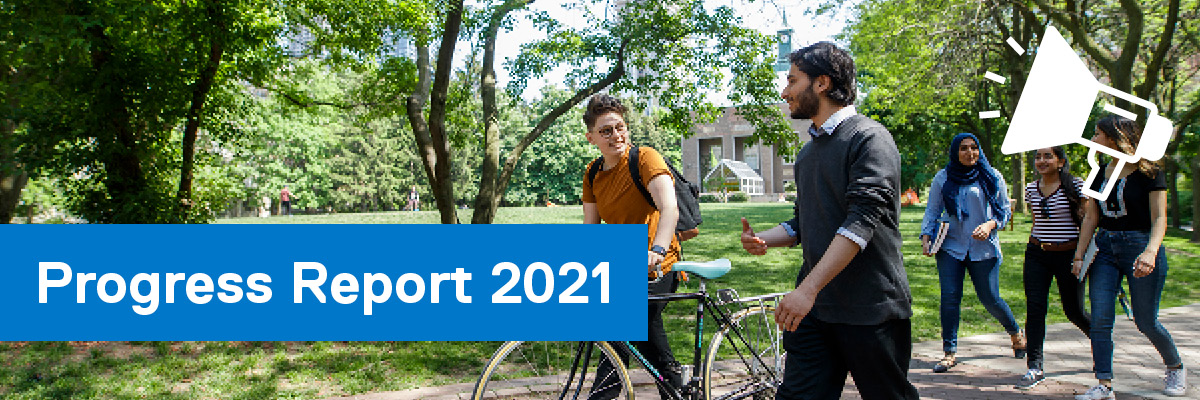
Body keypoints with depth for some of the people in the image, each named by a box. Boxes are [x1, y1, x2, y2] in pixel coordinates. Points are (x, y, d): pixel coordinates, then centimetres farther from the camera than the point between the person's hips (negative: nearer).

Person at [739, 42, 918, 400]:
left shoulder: (868, 137, -9)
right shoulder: (809, 151, 18)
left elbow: (862, 221, -21)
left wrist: (807, 289, -28)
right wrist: (763, 239, 3)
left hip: (869, 310, -7)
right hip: (812, 307, 7)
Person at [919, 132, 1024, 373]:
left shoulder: (992, 177, 4)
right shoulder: (943, 178, 6)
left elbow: (1004, 210, 8)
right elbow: (932, 211, 10)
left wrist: (990, 225, -12)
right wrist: (926, 238, -3)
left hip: (984, 248, -1)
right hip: (951, 247, 1)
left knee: (989, 298, 2)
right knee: (949, 298, -7)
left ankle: (1016, 333, 31)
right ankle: (949, 352, 2)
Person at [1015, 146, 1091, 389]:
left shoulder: (1076, 186, -6)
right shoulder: (1031, 189, 8)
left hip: (1068, 253, -4)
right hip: (1037, 254, 4)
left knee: (1073, 311, 6)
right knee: (1035, 308, -6)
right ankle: (1035, 367, -4)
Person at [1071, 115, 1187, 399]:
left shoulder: (1148, 173, -7)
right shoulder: (1100, 175, 9)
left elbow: (1159, 218, -13)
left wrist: (1151, 252, -28)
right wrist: (1079, 255, 2)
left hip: (1139, 245, -5)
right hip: (1104, 248, 5)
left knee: (1146, 322, 4)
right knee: (1100, 320, -5)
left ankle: (1176, 367, 32)